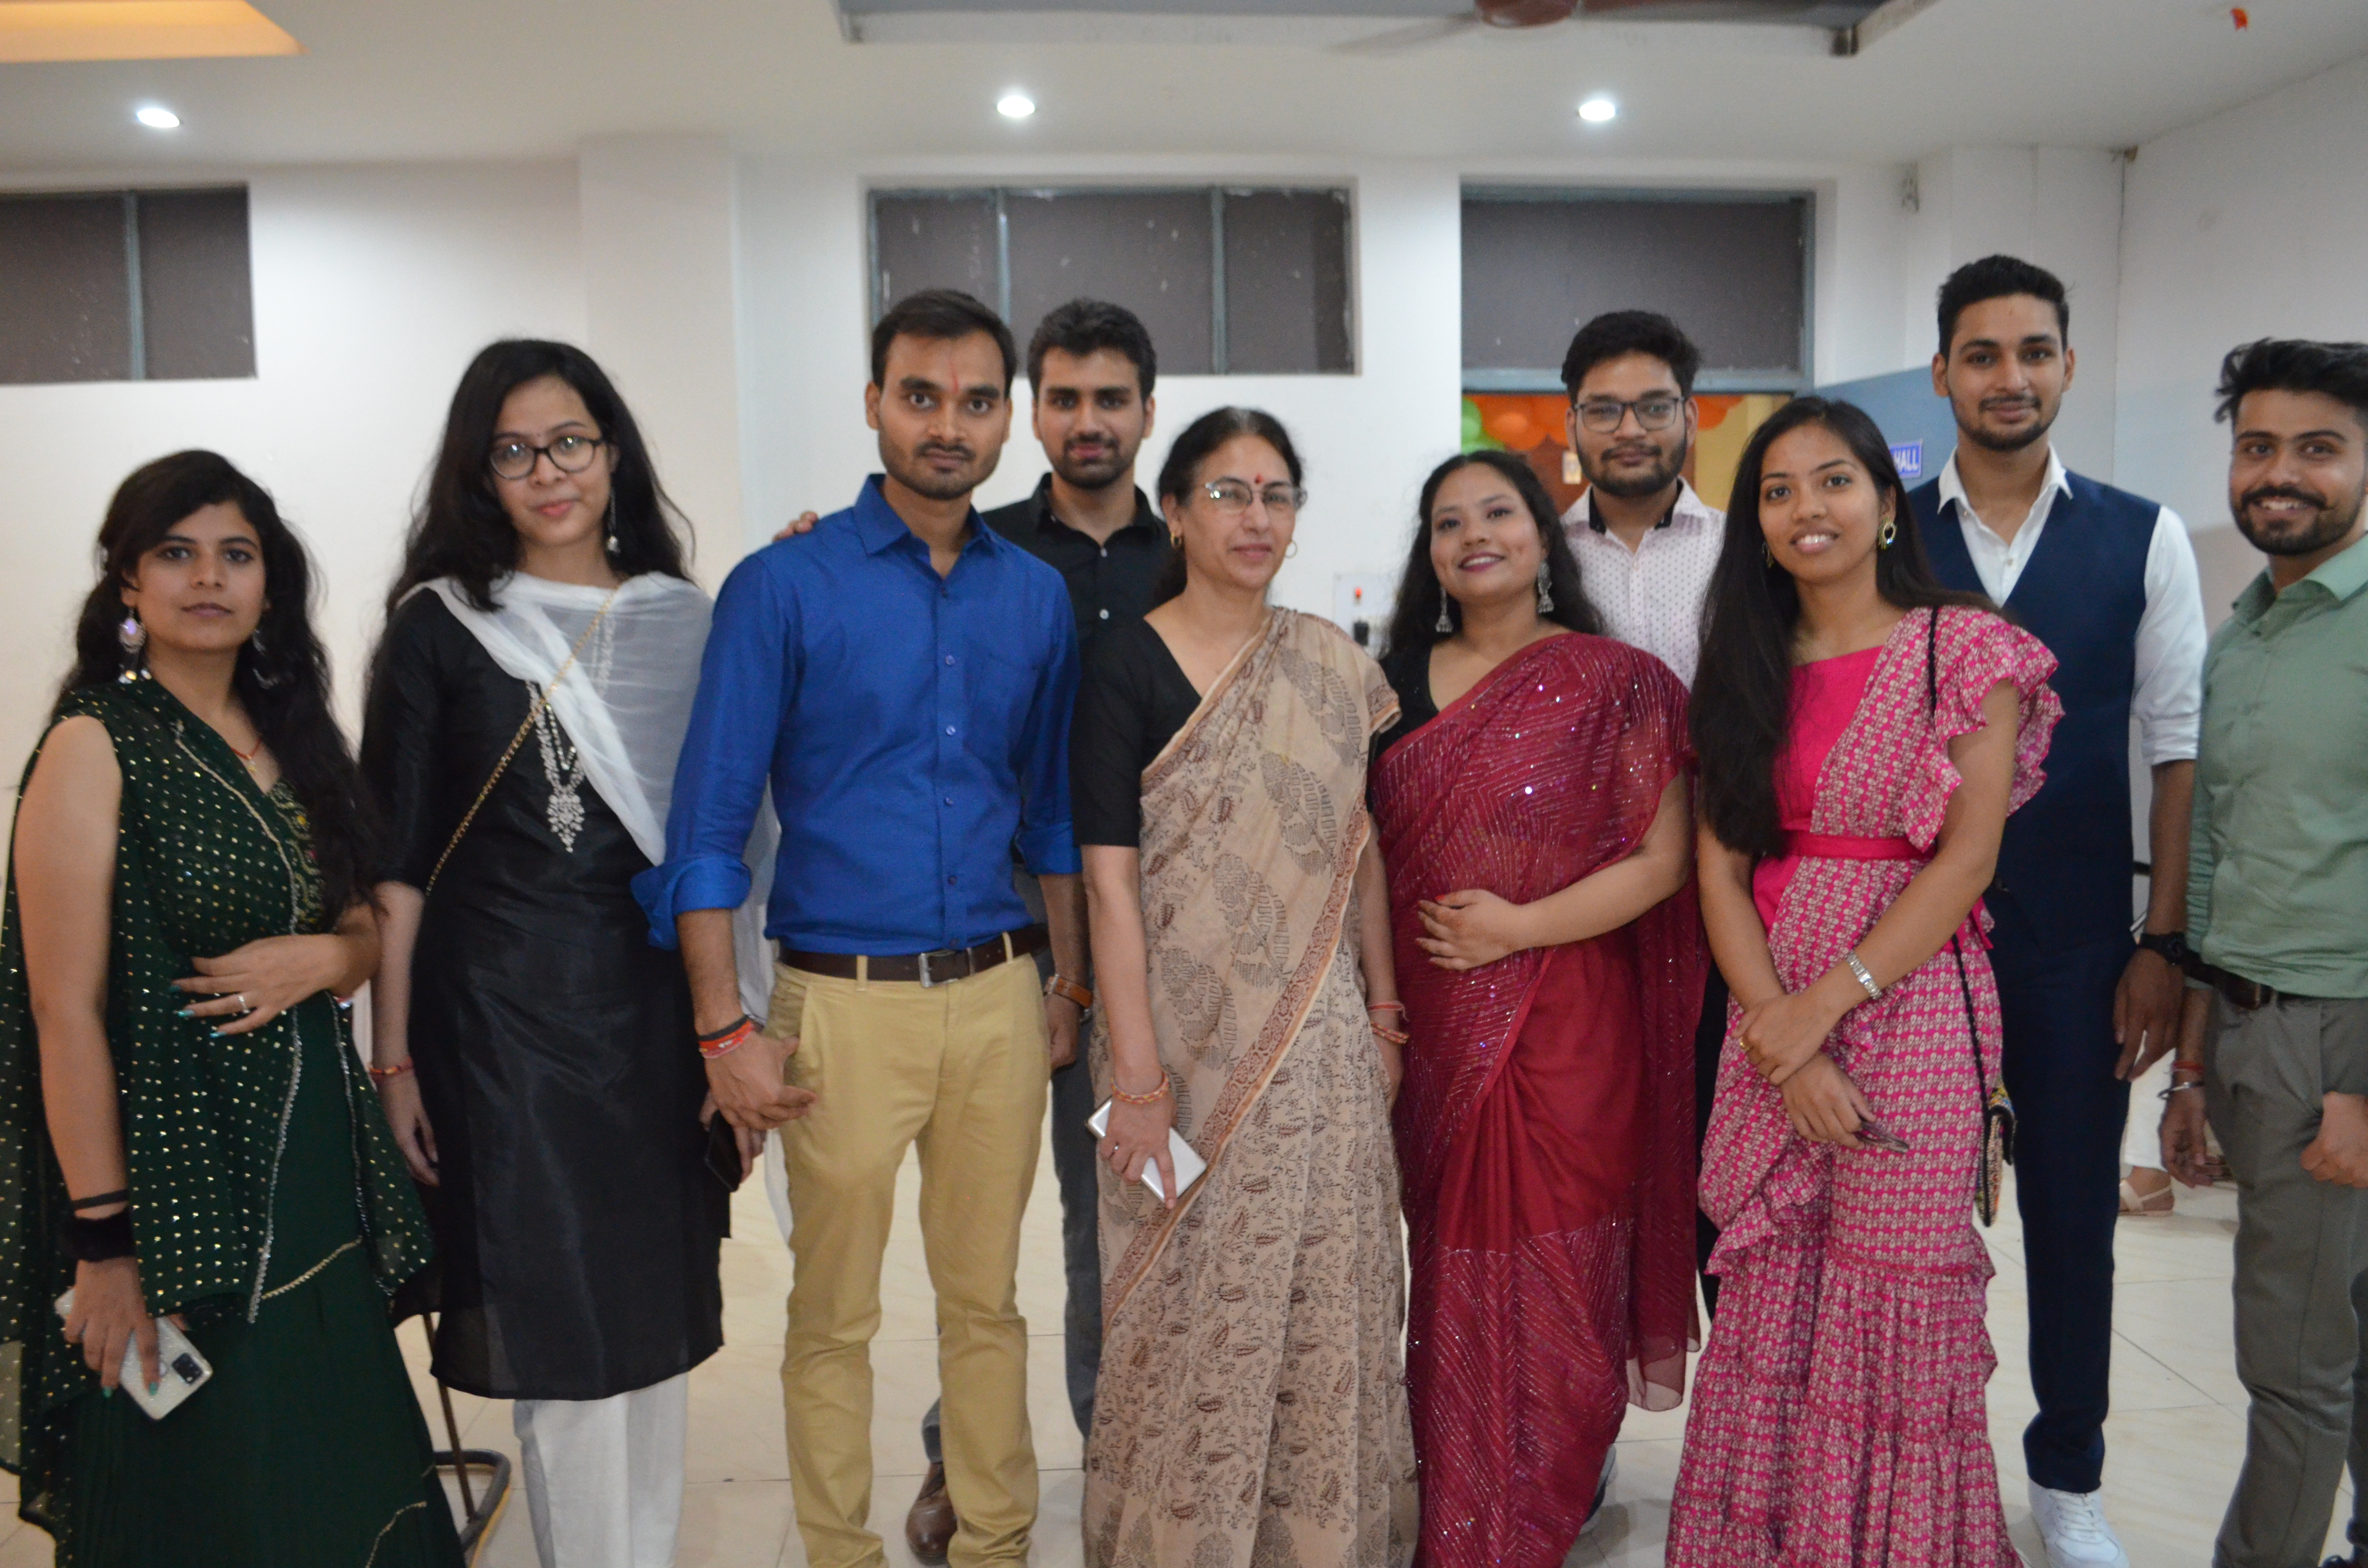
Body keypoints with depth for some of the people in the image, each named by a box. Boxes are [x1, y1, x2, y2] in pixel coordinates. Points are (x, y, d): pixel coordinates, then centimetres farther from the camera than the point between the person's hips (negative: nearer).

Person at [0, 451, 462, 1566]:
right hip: (173, 1173, -6)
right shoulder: (96, 747, -10)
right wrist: (102, 1243, -15)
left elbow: (365, 930, 16)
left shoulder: (295, 738, 9)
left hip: (312, 1155, 6)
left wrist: (320, 956, -9)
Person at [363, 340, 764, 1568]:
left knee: (654, 1317, 13)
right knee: (561, 1335, 2)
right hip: (502, 1012, -3)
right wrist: (394, 1059, -6)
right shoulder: (440, 625, -2)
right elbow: (396, 857, -3)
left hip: (655, 1004, 3)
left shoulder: (679, 620, 7)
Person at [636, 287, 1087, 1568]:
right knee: (834, 1315, 10)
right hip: (843, 999, -3)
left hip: (997, 997, 4)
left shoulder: (1037, 597, 7)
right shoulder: (783, 586, -6)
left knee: (987, 1299, 15)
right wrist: (724, 1030, -10)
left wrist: (1066, 986, 12)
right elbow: (710, 820, -7)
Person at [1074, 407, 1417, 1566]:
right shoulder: (1129, 664, -7)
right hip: (1192, 1039, -4)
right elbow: (1110, 875, -11)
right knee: (1196, 1309, 6)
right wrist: (1135, 1073, -15)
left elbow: (1362, 849, 12)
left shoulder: (1333, 663, 7)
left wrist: (1382, 1016, 8)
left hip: (1322, 1038, 4)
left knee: (1329, 1310, 11)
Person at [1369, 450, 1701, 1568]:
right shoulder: (1400, 682, 9)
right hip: (1433, 1031, 4)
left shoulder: (1615, 683, -3)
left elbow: (1664, 858, -8)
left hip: (1565, 1028, -3)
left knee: (1552, 1279, 4)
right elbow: (1371, 848, 14)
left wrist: (1521, 926, -16)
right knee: (1449, 1280, 11)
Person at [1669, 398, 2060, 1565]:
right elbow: (1720, 867, 3)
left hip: (1910, 1004, -4)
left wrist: (1828, 1001, -15)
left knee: (1892, 1311, 2)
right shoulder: (1744, 671, 10)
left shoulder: (1967, 650, -2)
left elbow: (1967, 859, -9)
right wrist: (1781, 1035, -10)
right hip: (1771, 1020, 4)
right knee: (1767, 1304, 9)